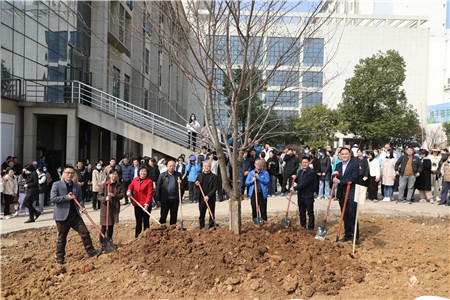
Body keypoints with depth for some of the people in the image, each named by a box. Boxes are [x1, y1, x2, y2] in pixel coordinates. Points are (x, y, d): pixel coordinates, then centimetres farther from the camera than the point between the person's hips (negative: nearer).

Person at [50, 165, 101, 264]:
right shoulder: (57, 185, -4)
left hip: (75, 214, 4)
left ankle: (91, 251, 7)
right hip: (62, 215, -4)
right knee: (61, 237, 7)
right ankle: (60, 257, 21)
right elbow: (52, 198, -13)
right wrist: (67, 197, -19)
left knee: (85, 232, -1)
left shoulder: (77, 187, 11)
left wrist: (82, 207, -5)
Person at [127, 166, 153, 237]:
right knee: (138, 222, 14)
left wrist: (147, 204, -20)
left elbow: (150, 193, -14)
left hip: (146, 205, -4)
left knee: (146, 222, 6)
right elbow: (130, 186, 20)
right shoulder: (135, 179, 5)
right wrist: (129, 191, -3)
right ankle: (137, 237, 23)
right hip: (137, 204, 4)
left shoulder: (149, 181, -10)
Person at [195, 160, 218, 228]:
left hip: (211, 199, -3)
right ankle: (201, 228, 19)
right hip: (201, 198, 3)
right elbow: (197, 186, 17)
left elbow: (215, 188, -9)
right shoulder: (200, 175, 9)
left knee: (212, 214, 4)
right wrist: (196, 184, -7)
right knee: (201, 214, 10)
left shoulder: (214, 177, -3)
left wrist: (208, 196, -17)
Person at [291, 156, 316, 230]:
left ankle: (310, 228, 10)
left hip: (308, 196, -7)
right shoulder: (300, 171, 12)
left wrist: (295, 188, -19)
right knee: (301, 213, 15)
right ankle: (303, 226, 26)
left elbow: (305, 183, -22)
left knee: (310, 213, 3)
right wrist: (295, 178, 0)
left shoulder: (311, 172, -14)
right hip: (300, 195, 7)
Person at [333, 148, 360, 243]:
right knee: (345, 216, 11)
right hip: (341, 194, 6)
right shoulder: (338, 165, 13)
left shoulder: (355, 164, -7)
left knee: (352, 216, -4)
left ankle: (356, 236, 6)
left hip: (351, 193, -6)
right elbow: (336, 179, 12)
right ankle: (348, 235, 21)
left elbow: (354, 178, -16)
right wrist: (335, 175, -10)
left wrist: (340, 182, -17)